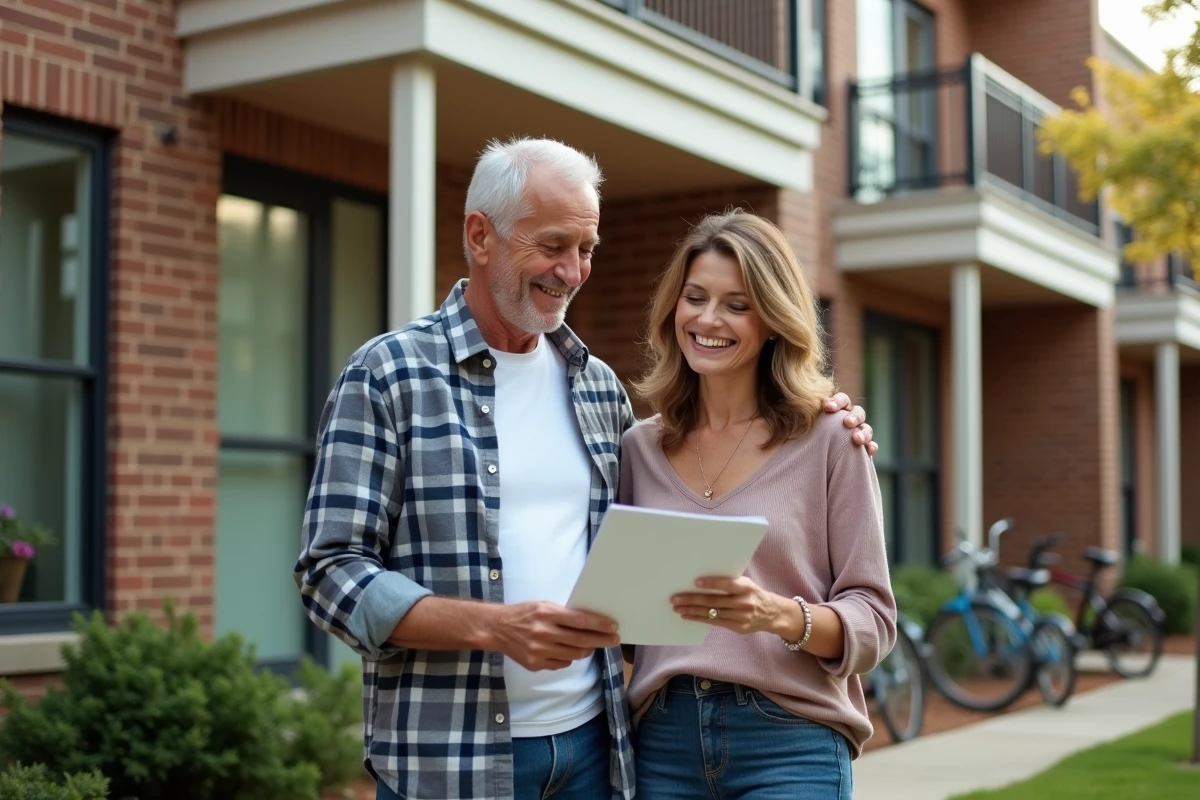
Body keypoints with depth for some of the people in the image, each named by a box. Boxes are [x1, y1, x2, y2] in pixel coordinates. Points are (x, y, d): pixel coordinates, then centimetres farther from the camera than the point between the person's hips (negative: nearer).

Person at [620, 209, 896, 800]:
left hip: (791, 744, -3)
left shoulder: (828, 439, -4)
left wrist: (778, 614, -21)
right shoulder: (639, 448, 5)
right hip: (664, 743, 3)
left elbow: (873, 619, -5)